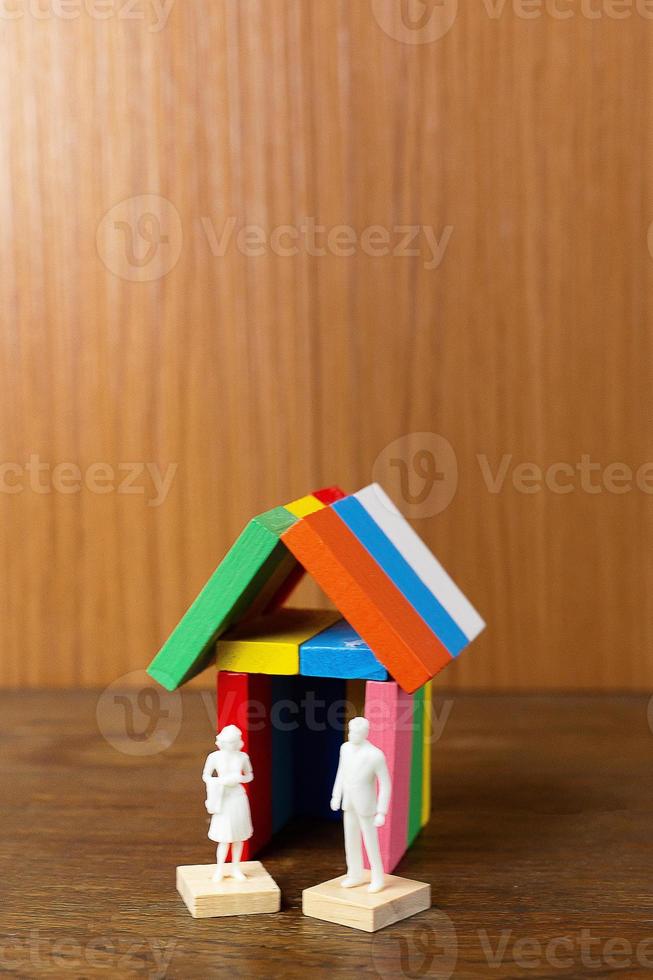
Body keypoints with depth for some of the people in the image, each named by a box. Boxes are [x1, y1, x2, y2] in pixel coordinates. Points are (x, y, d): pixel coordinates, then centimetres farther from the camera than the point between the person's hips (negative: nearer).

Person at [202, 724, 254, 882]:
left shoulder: (243, 757, -4)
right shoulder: (214, 757, -10)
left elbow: (250, 776, 9)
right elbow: (205, 776, 2)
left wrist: (239, 778, -13)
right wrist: (219, 781, -17)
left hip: (239, 798, 2)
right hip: (223, 799, -2)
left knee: (238, 836, 9)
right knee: (225, 838, -4)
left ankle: (235, 868, 24)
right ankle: (219, 870, 12)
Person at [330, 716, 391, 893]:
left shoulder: (376, 755, -27)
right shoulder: (346, 747, -7)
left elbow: (385, 785, -19)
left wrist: (382, 813, -18)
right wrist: (336, 797, 12)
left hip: (366, 805, -6)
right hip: (349, 804, 6)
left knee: (370, 843, 5)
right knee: (351, 840, 16)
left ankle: (377, 878, 26)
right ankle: (355, 875, 34)